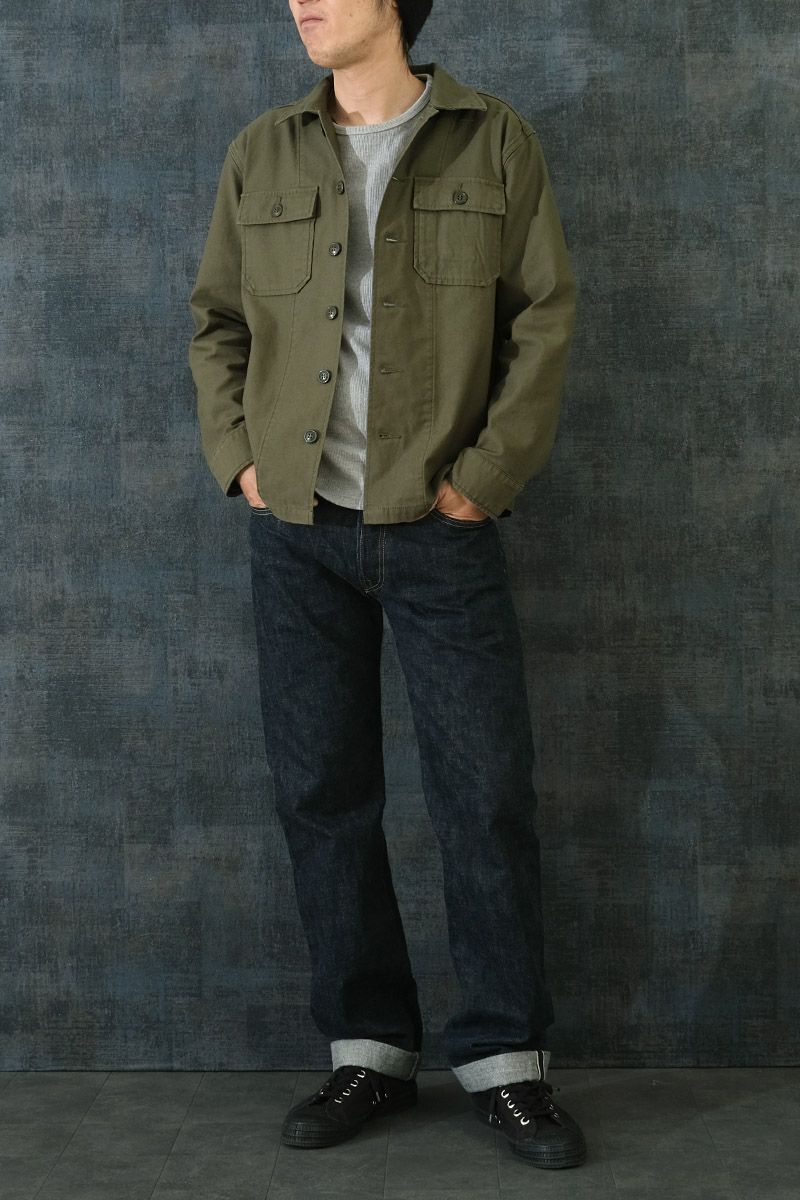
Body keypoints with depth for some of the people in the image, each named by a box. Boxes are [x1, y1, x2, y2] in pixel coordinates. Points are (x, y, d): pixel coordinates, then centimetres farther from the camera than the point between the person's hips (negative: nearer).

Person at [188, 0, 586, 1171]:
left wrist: (487, 474, -8)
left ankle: (505, 1061, 13)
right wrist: (236, 458, 2)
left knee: (488, 794, -1)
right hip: (297, 530, 3)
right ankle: (369, 1050, 19)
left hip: (440, 530, -2)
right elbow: (216, 320, 14)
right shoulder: (262, 154, 8)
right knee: (322, 793, 6)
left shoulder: (495, 141, 2)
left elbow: (545, 317, 0)